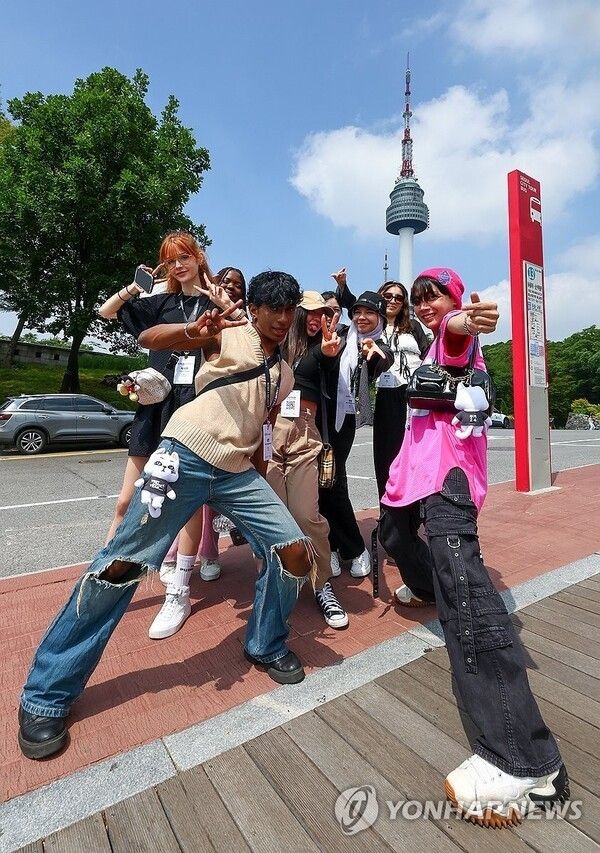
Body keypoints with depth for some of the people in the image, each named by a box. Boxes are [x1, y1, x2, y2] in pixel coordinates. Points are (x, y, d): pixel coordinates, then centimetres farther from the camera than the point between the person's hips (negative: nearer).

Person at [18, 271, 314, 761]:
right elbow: (149, 339, -4)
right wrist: (194, 330, -24)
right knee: (122, 564, -4)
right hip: (186, 455, -5)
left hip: (238, 472, 5)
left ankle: (267, 646, 22)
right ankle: (47, 694, 16)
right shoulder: (230, 332, 5)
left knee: (295, 551, -6)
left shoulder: (285, 375, 19)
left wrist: (262, 491, 19)